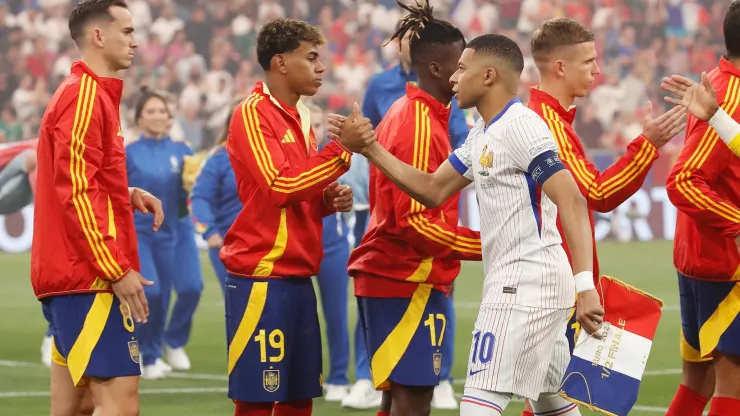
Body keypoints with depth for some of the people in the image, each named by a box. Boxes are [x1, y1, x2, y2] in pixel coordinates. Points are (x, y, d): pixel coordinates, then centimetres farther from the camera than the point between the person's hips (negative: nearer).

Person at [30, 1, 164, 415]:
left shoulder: (93, 93, 18)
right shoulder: (84, 96, -12)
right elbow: (75, 193, -18)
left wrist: (128, 195, 7)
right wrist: (117, 270, -20)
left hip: (71, 275, 10)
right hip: (89, 276, -10)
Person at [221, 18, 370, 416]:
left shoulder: (299, 116, 16)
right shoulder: (252, 114, -10)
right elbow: (280, 186, -21)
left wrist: (329, 199, 5)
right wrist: (341, 149, -22)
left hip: (297, 277, 9)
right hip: (261, 280, -9)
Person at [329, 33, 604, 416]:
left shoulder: (520, 126, -14)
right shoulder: (481, 136, 16)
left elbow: (572, 202, -21)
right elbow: (433, 190, 21)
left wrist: (585, 285, -28)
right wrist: (370, 150, 13)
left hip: (524, 286, -10)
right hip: (516, 283, 10)